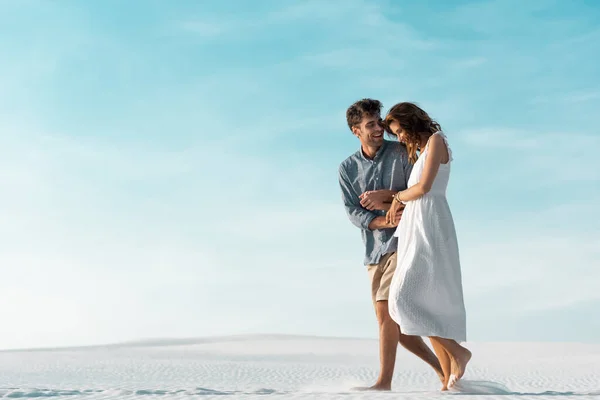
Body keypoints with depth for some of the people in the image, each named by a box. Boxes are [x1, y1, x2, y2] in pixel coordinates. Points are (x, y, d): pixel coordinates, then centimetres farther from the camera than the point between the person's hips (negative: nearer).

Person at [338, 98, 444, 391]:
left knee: (386, 312, -15)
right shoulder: (347, 169, 7)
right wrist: (387, 221, -16)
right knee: (394, 321, 7)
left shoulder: (400, 152, -1)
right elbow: (353, 213, -1)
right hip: (374, 250, 5)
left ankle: (384, 383, -11)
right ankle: (440, 365, 21)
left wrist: (384, 196, -14)